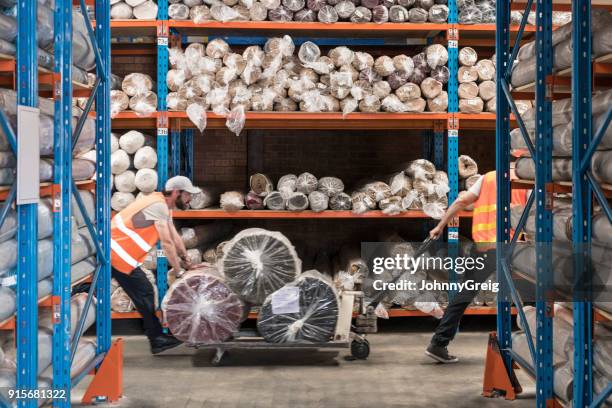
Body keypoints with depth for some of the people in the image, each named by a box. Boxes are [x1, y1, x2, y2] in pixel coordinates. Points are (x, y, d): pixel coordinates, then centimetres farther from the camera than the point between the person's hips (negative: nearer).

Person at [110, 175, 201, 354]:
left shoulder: (163, 206, 13)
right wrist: (179, 272, -12)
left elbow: (175, 238, 18)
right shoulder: (158, 206, -18)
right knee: (144, 293, -4)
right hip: (117, 252, -10)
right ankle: (157, 339, 3)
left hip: (115, 251, 10)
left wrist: (187, 264, 18)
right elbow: (167, 243, -18)